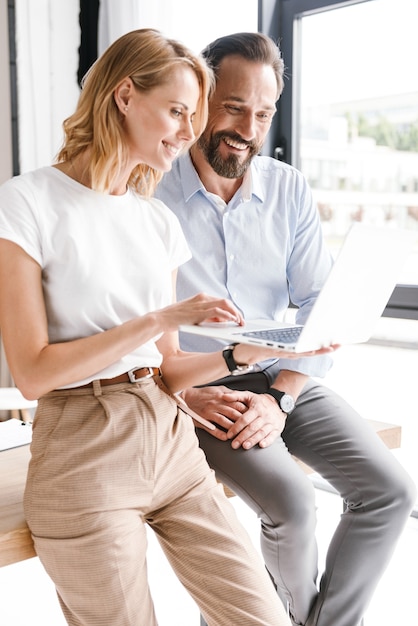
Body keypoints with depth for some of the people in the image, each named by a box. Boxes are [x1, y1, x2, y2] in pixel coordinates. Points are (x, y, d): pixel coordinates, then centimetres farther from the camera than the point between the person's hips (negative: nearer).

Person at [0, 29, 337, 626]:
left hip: (171, 442, 6)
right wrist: (162, 318, -17)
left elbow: (165, 370, 10)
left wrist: (242, 354, -7)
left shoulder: (160, 223, 11)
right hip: (85, 458, -5)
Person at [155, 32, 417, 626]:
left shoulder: (289, 189, 4)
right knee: (292, 502, -24)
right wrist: (188, 393, -19)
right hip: (196, 385, -4)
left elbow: (321, 307, 0)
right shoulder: (151, 194, -8)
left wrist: (281, 397, -12)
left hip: (283, 377, 5)